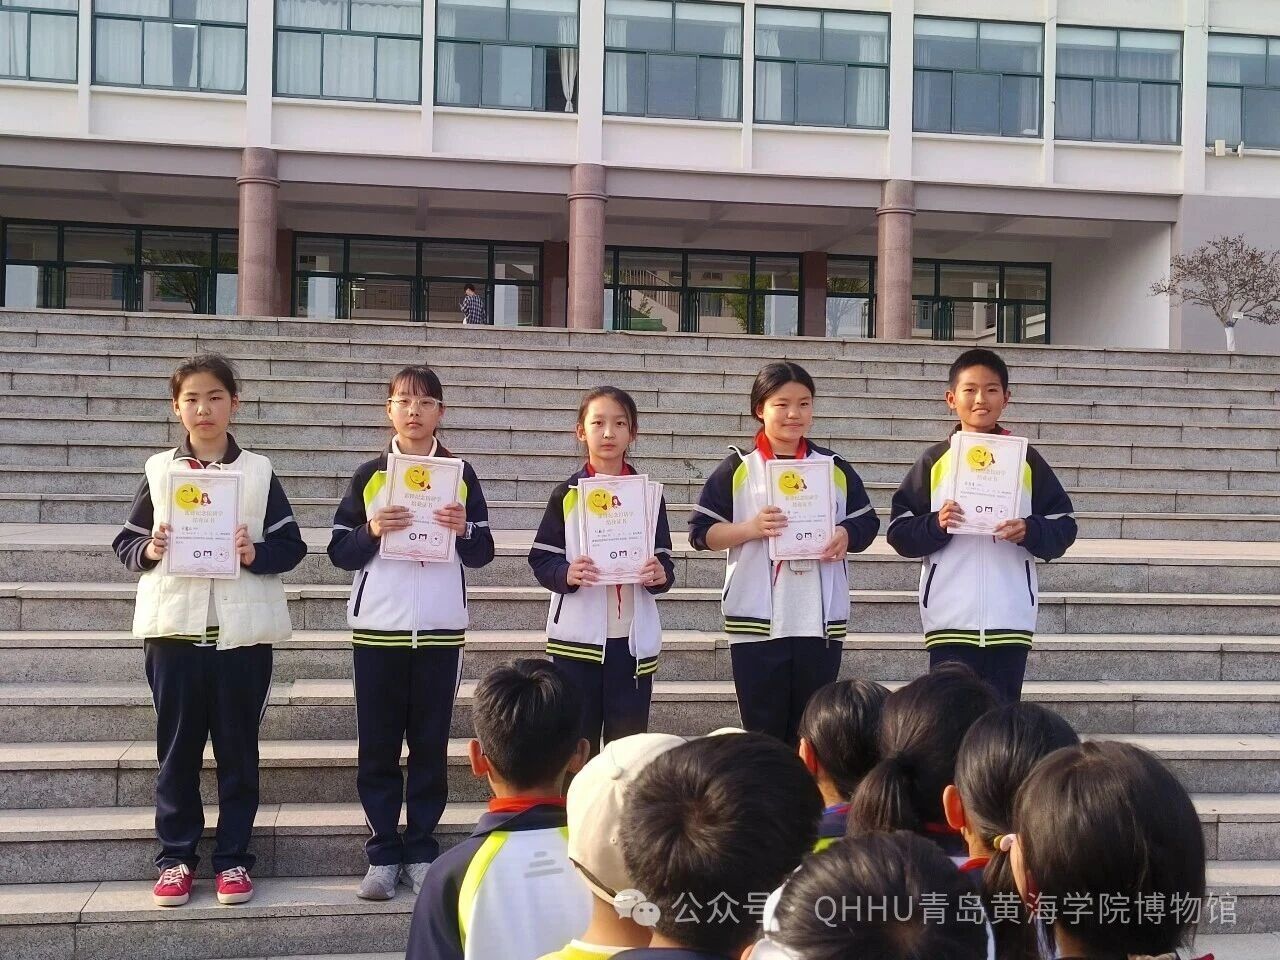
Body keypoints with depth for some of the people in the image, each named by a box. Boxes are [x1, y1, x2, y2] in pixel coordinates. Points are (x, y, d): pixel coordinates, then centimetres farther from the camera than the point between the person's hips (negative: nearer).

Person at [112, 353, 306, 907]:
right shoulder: (159, 470, 7)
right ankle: (176, 856, 19)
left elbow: (292, 546, 3)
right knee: (177, 747, 7)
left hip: (243, 629, -1)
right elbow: (125, 542, 9)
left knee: (238, 748, 6)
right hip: (174, 626, 1)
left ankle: (233, 857, 16)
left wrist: (255, 554, -15)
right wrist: (148, 550, -11)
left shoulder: (258, 471, 4)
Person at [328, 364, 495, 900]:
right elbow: (340, 553, 3)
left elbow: (482, 554, 6)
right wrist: (373, 531, -16)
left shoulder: (460, 474, 6)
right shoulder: (368, 475, 5)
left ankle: (421, 852, 14)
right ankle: (383, 855, 12)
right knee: (377, 745, 3)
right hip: (378, 628, 0)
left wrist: (464, 530, -14)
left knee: (431, 743, 4)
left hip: (441, 629, 0)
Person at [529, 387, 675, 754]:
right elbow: (541, 560, 0)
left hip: (633, 638, 1)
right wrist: (567, 574, -20)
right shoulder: (567, 494, 3)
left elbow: (664, 561, 8)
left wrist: (660, 574, -14)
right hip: (577, 637, -1)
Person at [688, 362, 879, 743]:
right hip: (756, 621, -2)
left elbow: (867, 522, 13)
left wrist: (847, 536, -8)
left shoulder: (835, 468, 8)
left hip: (821, 621, 2)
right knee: (763, 730, 5)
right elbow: (701, 532, -1)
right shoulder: (738, 469, 0)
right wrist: (750, 528, -17)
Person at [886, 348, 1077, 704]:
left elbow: (1063, 527, 7)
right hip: (950, 618, -1)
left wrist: (1029, 531, -13)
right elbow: (899, 531, 3)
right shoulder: (935, 460, 4)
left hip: (1010, 618, 1)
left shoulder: (1027, 460, 6)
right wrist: (936, 525, -15)